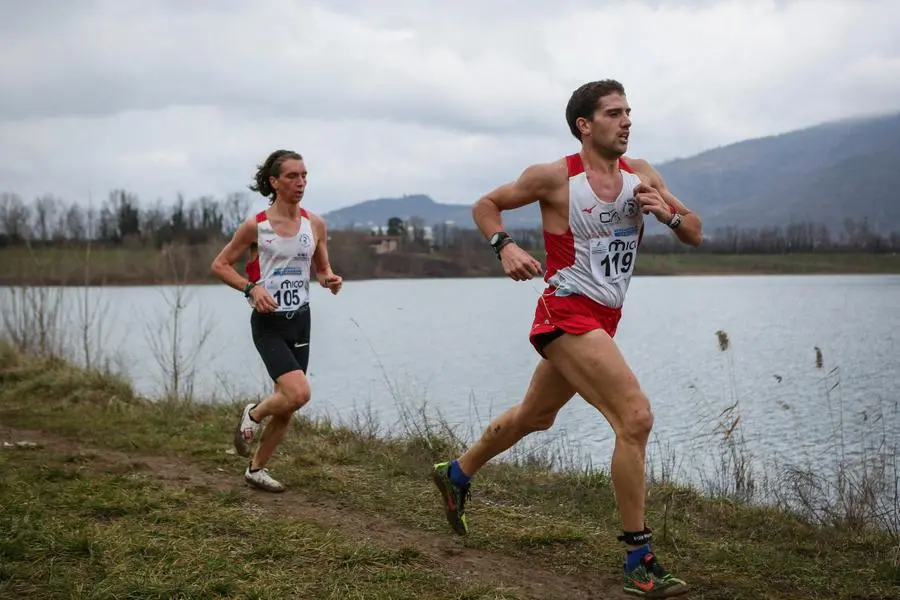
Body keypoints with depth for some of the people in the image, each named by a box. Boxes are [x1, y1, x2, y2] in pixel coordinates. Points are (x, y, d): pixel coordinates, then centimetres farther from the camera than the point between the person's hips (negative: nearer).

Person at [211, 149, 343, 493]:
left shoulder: (315, 225, 3)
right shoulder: (256, 226, -9)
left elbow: (322, 270, 15)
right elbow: (219, 265, -1)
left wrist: (329, 280, -8)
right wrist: (251, 287, -17)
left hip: (300, 320, 5)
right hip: (268, 322, -5)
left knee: (288, 404, 9)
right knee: (299, 393, -22)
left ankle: (256, 469, 28)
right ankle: (253, 414, 10)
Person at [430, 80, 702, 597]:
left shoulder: (641, 174, 4)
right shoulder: (555, 177, -10)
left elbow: (696, 234, 7)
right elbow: (486, 205, 3)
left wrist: (669, 214, -14)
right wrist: (506, 247, -15)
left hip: (603, 320, 8)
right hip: (568, 315, -8)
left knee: (534, 417, 24)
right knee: (636, 417, -21)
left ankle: (456, 475, 48)